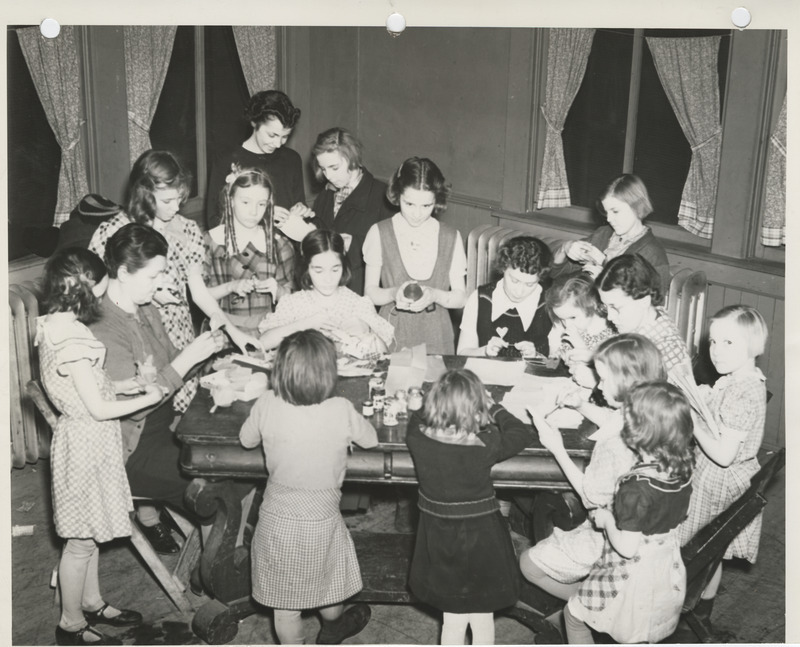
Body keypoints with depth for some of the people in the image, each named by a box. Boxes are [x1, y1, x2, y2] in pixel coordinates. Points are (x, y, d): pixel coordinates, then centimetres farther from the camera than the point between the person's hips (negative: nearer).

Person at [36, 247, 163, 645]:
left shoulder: (54, 325, 3)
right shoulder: (72, 339, -27)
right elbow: (97, 409, -23)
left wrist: (119, 385, 9)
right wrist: (147, 399, -12)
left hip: (86, 441, 10)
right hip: (86, 443, -10)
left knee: (89, 533, 23)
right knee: (81, 541, 6)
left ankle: (92, 603, 40)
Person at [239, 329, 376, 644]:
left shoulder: (267, 405, -17)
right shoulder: (341, 411, -21)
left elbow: (246, 440, 2)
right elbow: (371, 440, -2)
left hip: (276, 521, 1)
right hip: (321, 521, 0)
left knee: (284, 603, 18)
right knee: (329, 589, 28)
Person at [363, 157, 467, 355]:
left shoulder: (451, 237, 5)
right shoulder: (379, 233, 1)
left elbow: (460, 298, 4)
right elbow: (370, 292, 2)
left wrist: (434, 295, -14)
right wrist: (393, 294, -17)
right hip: (392, 334, -1)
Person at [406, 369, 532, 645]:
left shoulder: (418, 438, -17)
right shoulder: (485, 445, -24)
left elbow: (417, 416, 8)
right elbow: (522, 433, -4)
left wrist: (443, 401, 15)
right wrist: (493, 407, 7)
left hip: (439, 540, 3)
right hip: (481, 540, -3)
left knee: (453, 621, 22)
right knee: (483, 620, 20)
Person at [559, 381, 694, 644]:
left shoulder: (636, 488, -34)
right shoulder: (682, 467, -12)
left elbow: (626, 548, -30)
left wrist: (607, 520, -9)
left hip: (635, 578, -7)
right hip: (669, 575, 7)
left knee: (574, 612, 16)